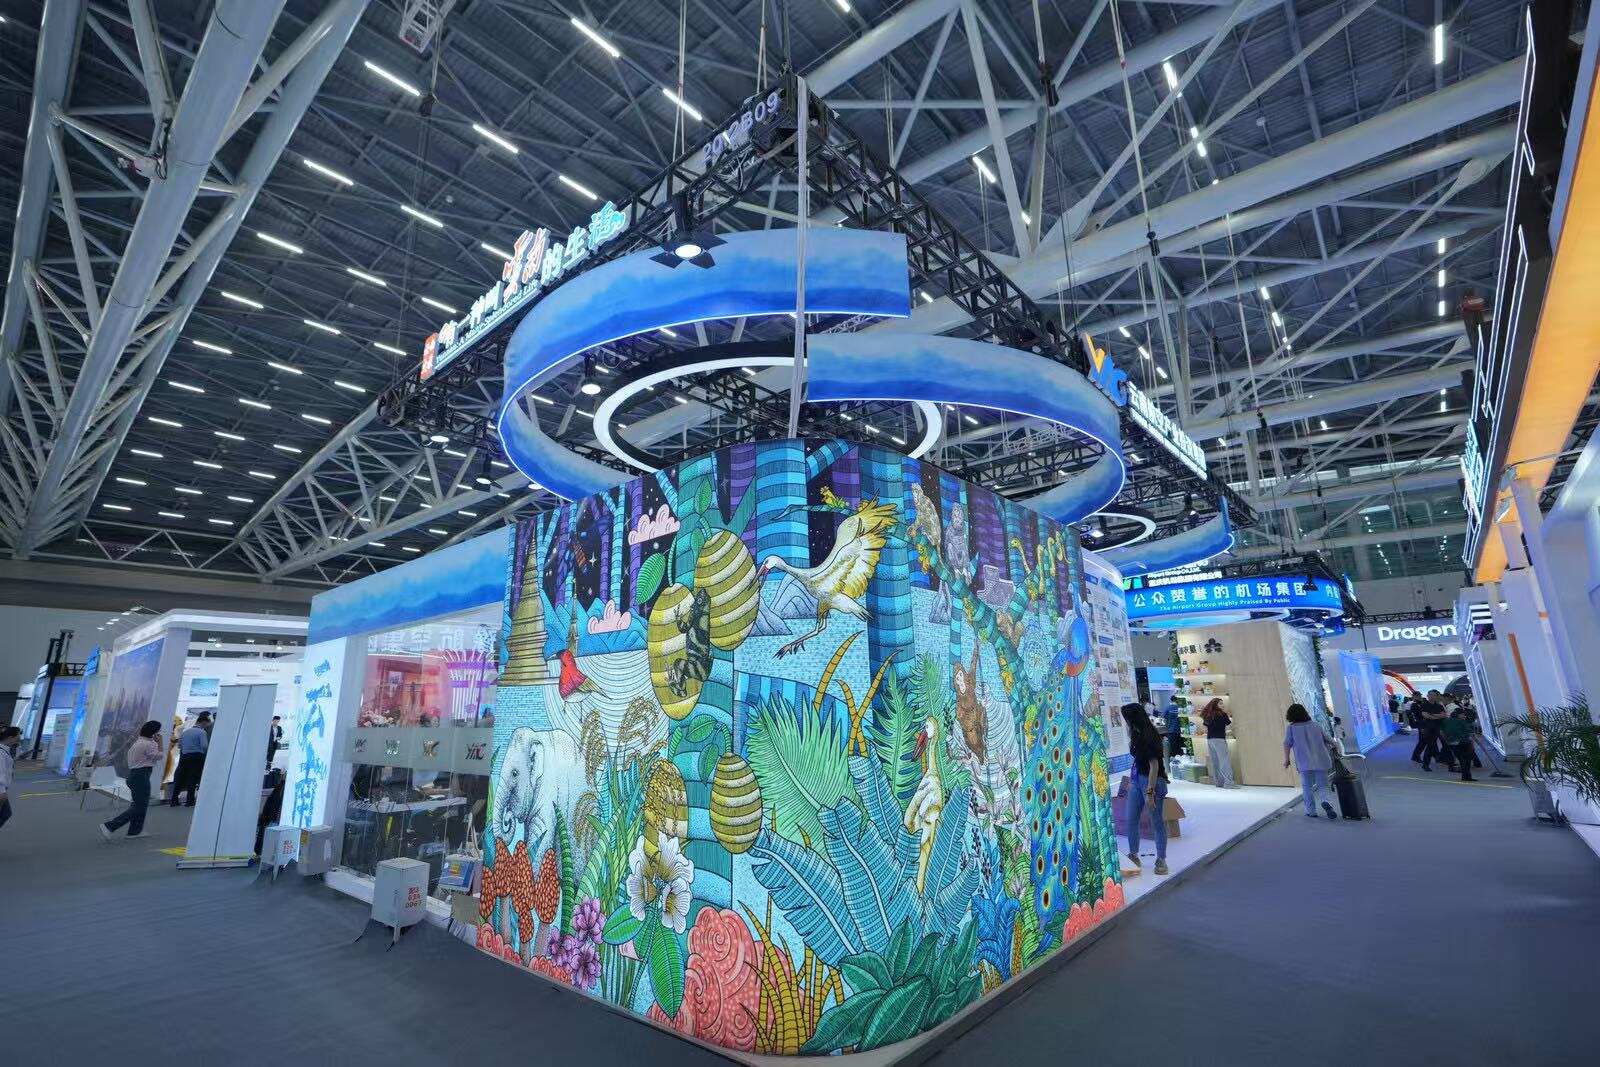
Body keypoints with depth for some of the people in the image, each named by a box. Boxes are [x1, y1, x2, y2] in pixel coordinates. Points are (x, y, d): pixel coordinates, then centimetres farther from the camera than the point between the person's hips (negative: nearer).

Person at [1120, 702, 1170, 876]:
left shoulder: (1149, 736, -19)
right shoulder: (1138, 735, 7)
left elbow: (1154, 765, -20)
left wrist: (1150, 791, -20)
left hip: (1152, 780, -9)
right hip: (1137, 779, 9)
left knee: (1157, 822, 4)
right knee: (1131, 819, 11)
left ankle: (1161, 859, 17)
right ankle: (1133, 855, 23)